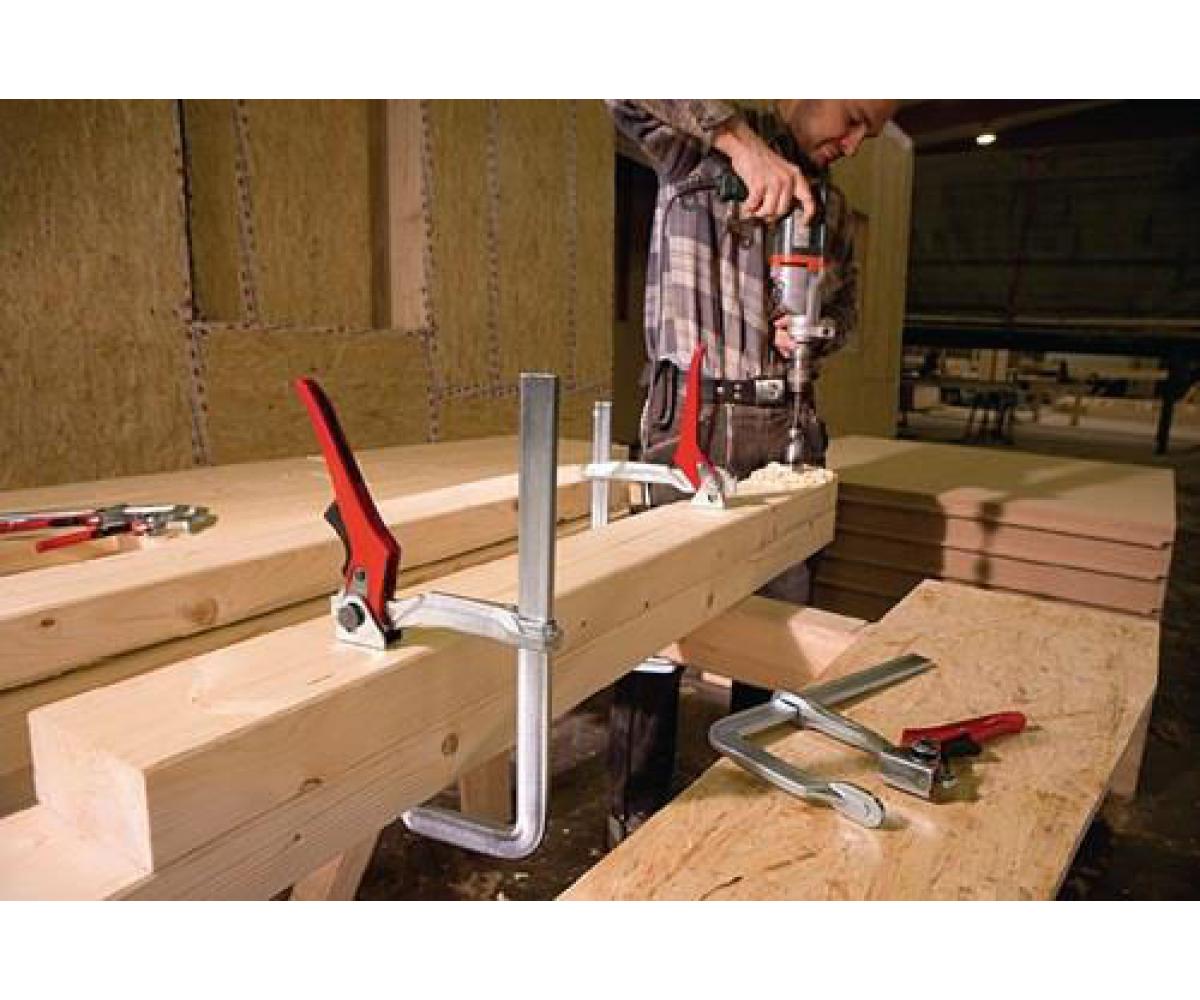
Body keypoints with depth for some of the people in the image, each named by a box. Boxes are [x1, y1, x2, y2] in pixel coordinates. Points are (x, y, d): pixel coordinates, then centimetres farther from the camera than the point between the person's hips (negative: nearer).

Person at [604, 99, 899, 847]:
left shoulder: (834, 209, 18)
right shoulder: (701, 147, 1)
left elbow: (847, 306, 27)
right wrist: (740, 138, -22)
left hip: (786, 428, 6)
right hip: (692, 423, -6)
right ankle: (637, 827, 18)